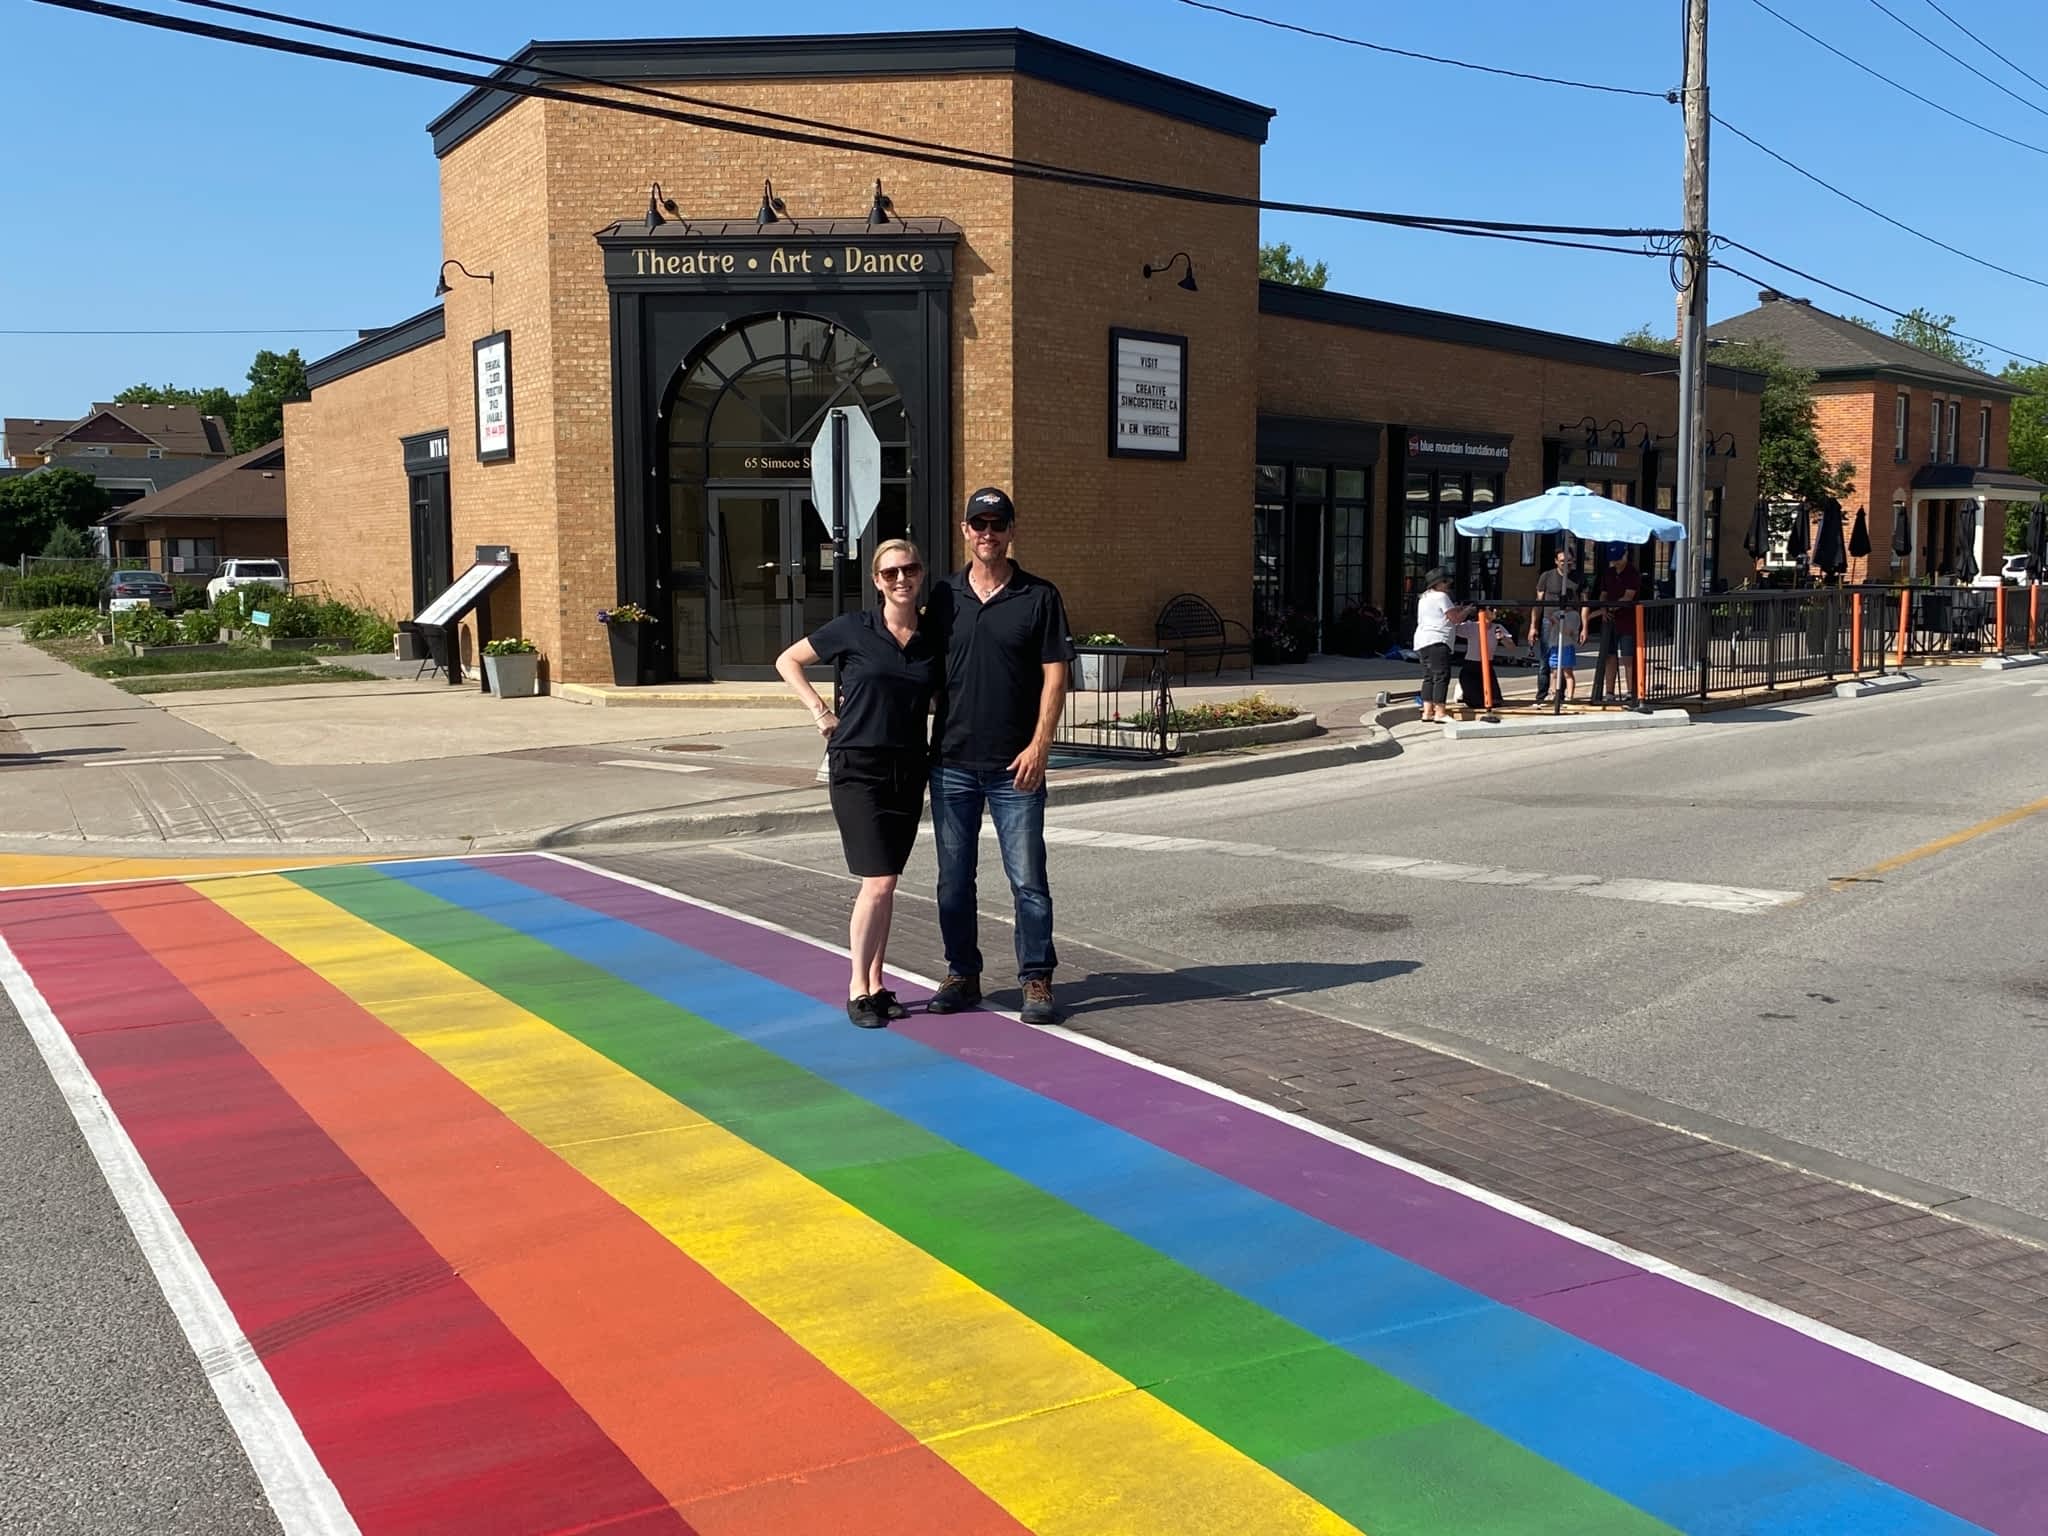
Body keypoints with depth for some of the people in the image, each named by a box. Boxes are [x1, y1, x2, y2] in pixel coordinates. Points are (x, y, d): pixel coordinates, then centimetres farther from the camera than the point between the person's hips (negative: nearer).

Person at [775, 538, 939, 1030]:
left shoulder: (934, 639, 4)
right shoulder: (853, 629, -5)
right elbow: (787, 661, 6)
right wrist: (820, 709, -3)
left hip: (910, 769, 4)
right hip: (858, 768, -4)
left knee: (886, 883, 10)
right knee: (878, 881, -11)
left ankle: (876, 985, 20)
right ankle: (858, 989, 1)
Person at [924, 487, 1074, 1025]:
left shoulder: (1039, 597, 0)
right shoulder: (945, 596, 9)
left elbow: (1055, 676, -4)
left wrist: (1038, 746, -13)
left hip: (1014, 765, -3)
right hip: (951, 762, 3)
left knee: (1027, 878, 0)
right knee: (954, 878, 10)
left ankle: (1036, 981, 11)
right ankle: (962, 975, 22)